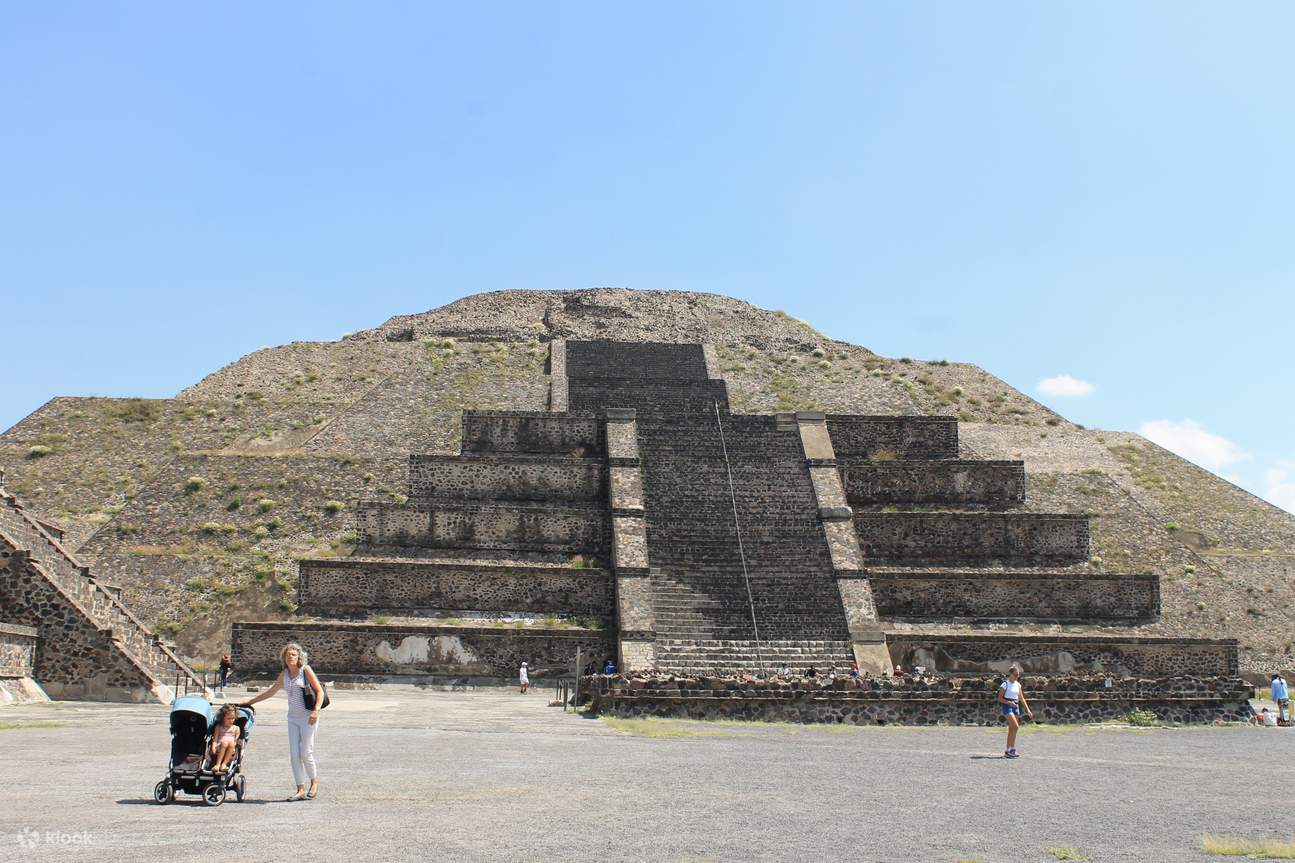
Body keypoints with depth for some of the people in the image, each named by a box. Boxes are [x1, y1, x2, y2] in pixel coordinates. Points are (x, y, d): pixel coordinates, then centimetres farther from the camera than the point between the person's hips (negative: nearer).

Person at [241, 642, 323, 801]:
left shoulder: (306, 670, -5)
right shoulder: (284, 675, 11)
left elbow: (319, 691, -6)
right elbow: (270, 692, 25)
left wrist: (316, 710, -18)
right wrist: (250, 701, 28)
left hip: (308, 716, -6)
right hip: (293, 717, 6)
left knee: (306, 753, -8)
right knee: (294, 754, -1)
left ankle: (314, 782, 16)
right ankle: (301, 790, 4)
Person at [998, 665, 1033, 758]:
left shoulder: (1018, 684, 12)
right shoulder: (1005, 684, -8)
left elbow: (1021, 698, 16)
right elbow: (1000, 698, -8)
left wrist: (1027, 709, 10)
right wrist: (1009, 702, -22)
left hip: (1015, 706, 7)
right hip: (1007, 706, -7)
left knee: (1011, 730, 6)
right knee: (1016, 726, -20)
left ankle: (1008, 751, 11)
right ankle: (1012, 749, -14)